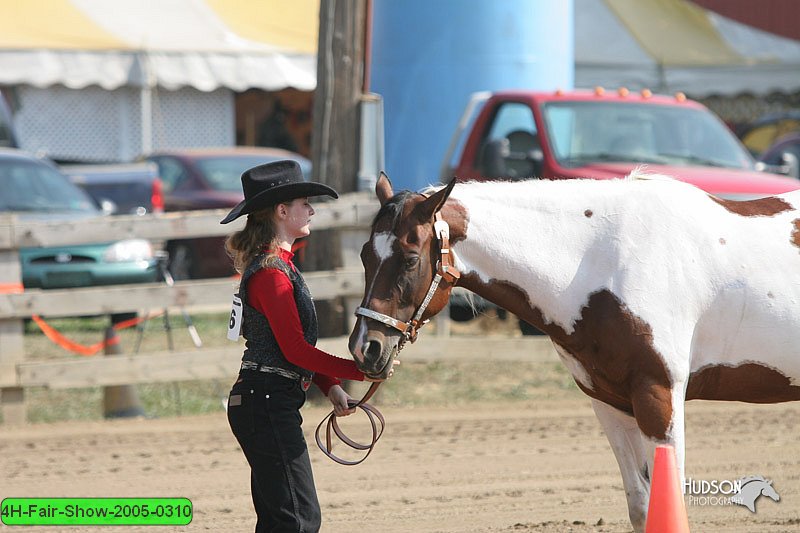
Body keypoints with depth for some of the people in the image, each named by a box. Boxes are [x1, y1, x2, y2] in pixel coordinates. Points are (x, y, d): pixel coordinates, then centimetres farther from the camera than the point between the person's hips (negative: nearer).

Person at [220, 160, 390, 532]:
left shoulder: (278, 265, 17)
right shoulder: (271, 274, -16)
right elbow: (296, 350, -19)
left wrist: (330, 386, 7)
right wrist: (362, 371, -15)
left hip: (266, 403, 11)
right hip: (268, 403, -11)